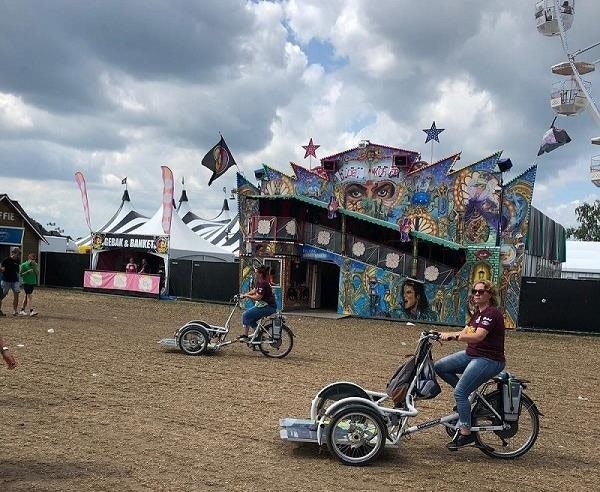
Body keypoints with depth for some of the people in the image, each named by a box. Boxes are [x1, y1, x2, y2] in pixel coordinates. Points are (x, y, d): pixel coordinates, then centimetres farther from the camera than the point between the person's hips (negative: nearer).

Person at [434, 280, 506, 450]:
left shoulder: (492, 313, -16)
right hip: (472, 354, 10)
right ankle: (468, 397, 11)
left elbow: (478, 336, -29)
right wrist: (445, 334, -7)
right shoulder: (478, 313, 14)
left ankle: (466, 433, -6)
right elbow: (464, 332, 9)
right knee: (440, 366, 1)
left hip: (489, 360, -10)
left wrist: (453, 335, -37)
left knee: (460, 392, -18)